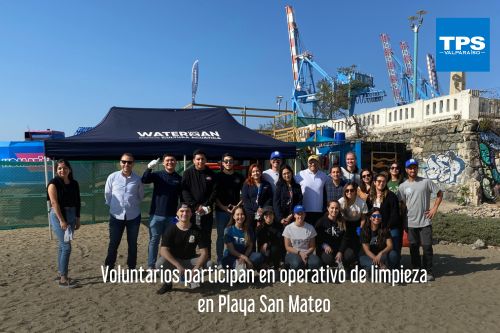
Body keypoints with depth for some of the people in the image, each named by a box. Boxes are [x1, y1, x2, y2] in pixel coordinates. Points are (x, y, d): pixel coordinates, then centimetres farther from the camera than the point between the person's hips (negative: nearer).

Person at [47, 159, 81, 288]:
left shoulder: (74, 183, 8)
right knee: (66, 246, -9)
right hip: (58, 216, -6)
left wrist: (77, 219, 10)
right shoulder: (54, 183, -8)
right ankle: (63, 278, -1)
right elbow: (54, 203, -15)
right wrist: (62, 220, -19)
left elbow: (77, 202, 12)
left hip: (71, 215, 6)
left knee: (62, 245, 14)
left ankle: (60, 273, 25)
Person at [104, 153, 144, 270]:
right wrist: (114, 206, 8)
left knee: (132, 243, 12)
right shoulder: (112, 177, -6)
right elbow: (107, 194, 5)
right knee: (113, 243, 6)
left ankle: (132, 268, 27)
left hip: (133, 216, 1)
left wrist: (132, 205, 10)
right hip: (116, 216, -1)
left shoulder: (137, 179, -5)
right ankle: (109, 268, 23)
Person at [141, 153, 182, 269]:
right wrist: (149, 168, -35)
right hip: (156, 214, -2)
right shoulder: (157, 175, -1)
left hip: (171, 215, 2)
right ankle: (151, 266, 16)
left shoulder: (179, 178, 4)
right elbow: (144, 180, -19)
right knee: (154, 240, 6)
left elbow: (182, 197, 8)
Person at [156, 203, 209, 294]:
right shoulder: (171, 229, -14)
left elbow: (204, 252, -16)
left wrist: (195, 268, -33)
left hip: (190, 260, 1)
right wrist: (178, 266, -35)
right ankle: (168, 283, 0)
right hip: (173, 260, -1)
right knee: (159, 264, -32)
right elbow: (163, 250, -23)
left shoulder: (197, 230, -13)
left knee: (209, 265, -24)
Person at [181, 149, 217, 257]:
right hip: (191, 210, -1)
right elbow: (184, 191, -5)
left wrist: (206, 205, -10)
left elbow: (215, 191, 3)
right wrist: (195, 206, -14)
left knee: (206, 238, 7)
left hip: (207, 212, 1)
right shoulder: (188, 173, 3)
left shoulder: (211, 174, 7)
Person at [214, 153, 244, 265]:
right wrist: (223, 207, -12)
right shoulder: (218, 177, 4)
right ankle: (220, 260, 14)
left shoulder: (239, 177, 10)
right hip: (221, 211, -1)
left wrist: (238, 205, -5)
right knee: (221, 236, 4)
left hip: (236, 210, 2)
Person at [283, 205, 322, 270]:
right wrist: (299, 253, -15)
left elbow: (312, 247, 5)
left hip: (307, 253, 2)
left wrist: (306, 254, -15)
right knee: (296, 264, -37)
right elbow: (287, 247, -1)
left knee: (316, 262, -32)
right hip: (293, 253, -1)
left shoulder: (310, 228, 3)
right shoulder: (288, 228, -1)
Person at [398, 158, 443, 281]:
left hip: (425, 221, -2)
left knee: (427, 246, -1)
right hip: (411, 222, 2)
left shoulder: (426, 182, -3)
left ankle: (428, 271, 14)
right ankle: (416, 270, 23)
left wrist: (435, 208, -5)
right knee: (414, 247, 10)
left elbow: (439, 194, 4)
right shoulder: (402, 186, 2)